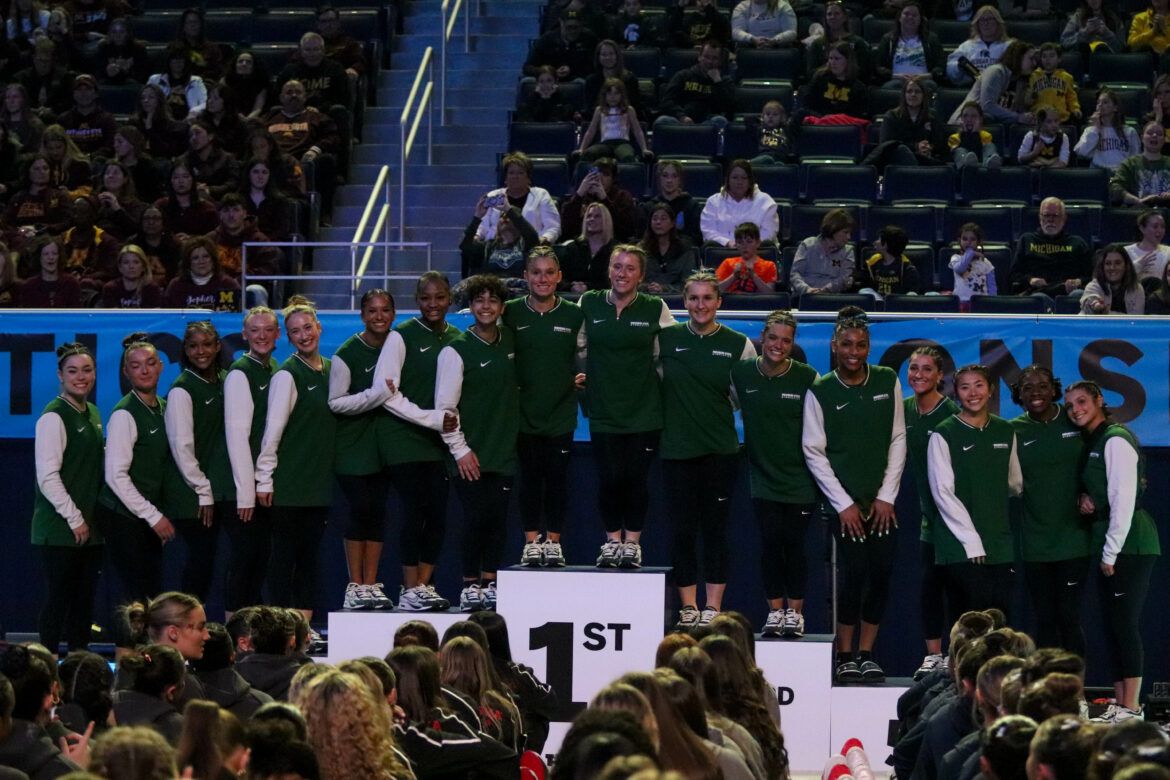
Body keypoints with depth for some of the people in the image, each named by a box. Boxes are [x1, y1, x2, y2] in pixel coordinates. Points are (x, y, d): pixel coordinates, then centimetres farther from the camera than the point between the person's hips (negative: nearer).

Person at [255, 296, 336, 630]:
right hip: (289, 482, -6)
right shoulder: (287, 375, -9)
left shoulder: (331, 370, 11)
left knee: (310, 552, 7)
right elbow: (272, 430, -10)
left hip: (319, 480, 6)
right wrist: (264, 478, -12)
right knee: (285, 552, -4)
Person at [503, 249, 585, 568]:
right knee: (530, 476, 3)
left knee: (557, 477, 2)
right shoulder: (511, 313, 2)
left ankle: (553, 541, 10)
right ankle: (531, 541, 10)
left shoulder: (574, 314, 2)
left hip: (561, 410, 0)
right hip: (525, 410, 0)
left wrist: (584, 377, -3)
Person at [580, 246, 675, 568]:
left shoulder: (656, 309, 2)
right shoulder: (589, 305, 5)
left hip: (644, 409, -1)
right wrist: (580, 376, 8)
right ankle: (612, 540, 13)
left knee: (635, 478, 0)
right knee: (609, 478, -4)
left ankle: (632, 542, 13)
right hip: (604, 408, 1)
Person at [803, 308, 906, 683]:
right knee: (854, 572, -12)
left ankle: (866, 654, 9)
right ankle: (845, 656, -1)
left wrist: (887, 497, 0)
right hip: (845, 501, -3)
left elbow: (898, 441, 7)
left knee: (881, 574, -2)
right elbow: (813, 452, -1)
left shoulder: (888, 382, 5)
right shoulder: (820, 392, -2)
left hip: (882, 501, 3)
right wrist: (843, 504, -6)